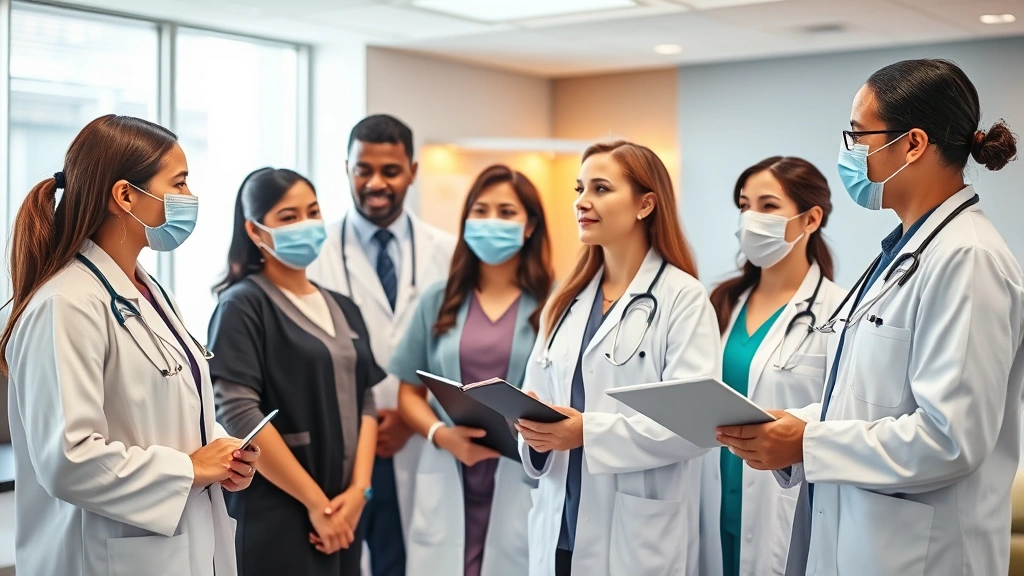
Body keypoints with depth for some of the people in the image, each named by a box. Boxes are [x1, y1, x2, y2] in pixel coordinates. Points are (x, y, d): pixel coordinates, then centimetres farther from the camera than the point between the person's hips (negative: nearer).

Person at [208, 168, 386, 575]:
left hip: (343, 514, 6)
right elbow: (239, 414, -17)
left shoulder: (342, 310, 12)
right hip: (274, 516, -6)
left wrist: (358, 489, -6)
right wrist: (315, 501, -15)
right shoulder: (243, 306, -8)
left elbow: (363, 402, 9)